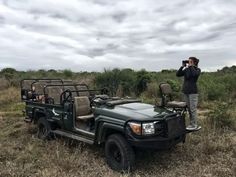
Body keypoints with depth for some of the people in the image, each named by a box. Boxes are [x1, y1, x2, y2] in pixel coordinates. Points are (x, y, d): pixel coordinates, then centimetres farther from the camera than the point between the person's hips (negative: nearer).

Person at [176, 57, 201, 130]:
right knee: (189, 109, 11)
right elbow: (178, 74, 2)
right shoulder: (186, 70, 12)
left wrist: (190, 66, -13)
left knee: (193, 109, -5)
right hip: (186, 91, 5)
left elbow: (195, 74, -23)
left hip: (193, 92, -5)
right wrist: (182, 66, -3)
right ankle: (191, 124, 21)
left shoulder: (197, 69, -1)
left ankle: (195, 125, 4)